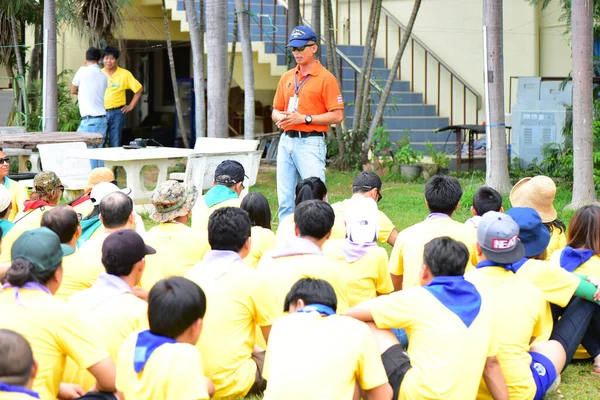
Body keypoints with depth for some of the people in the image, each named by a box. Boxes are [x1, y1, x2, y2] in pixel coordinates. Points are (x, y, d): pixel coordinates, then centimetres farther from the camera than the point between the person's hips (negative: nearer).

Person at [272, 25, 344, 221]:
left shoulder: (326, 78, -4)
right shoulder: (287, 77, 16)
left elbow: (337, 115, -9)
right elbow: (276, 110, 22)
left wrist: (305, 118, -15)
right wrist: (281, 117, -2)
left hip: (310, 142, -6)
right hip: (286, 141, 7)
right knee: (284, 199, 7)